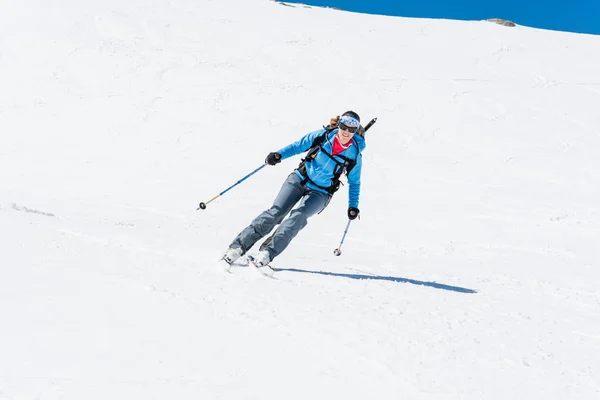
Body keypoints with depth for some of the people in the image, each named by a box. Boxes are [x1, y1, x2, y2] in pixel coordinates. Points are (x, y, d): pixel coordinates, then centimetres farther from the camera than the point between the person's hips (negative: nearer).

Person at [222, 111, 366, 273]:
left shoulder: (354, 154, -7)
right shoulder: (323, 135, -7)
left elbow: (354, 183, 7)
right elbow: (298, 146, 1)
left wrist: (353, 206, 0)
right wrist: (279, 155, -16)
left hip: (320, 193, -1)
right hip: (299, 180, 1)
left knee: (298, 215, -27)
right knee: (275, 212, -15)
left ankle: (267, 253, -32)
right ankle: (238, 246, -12)